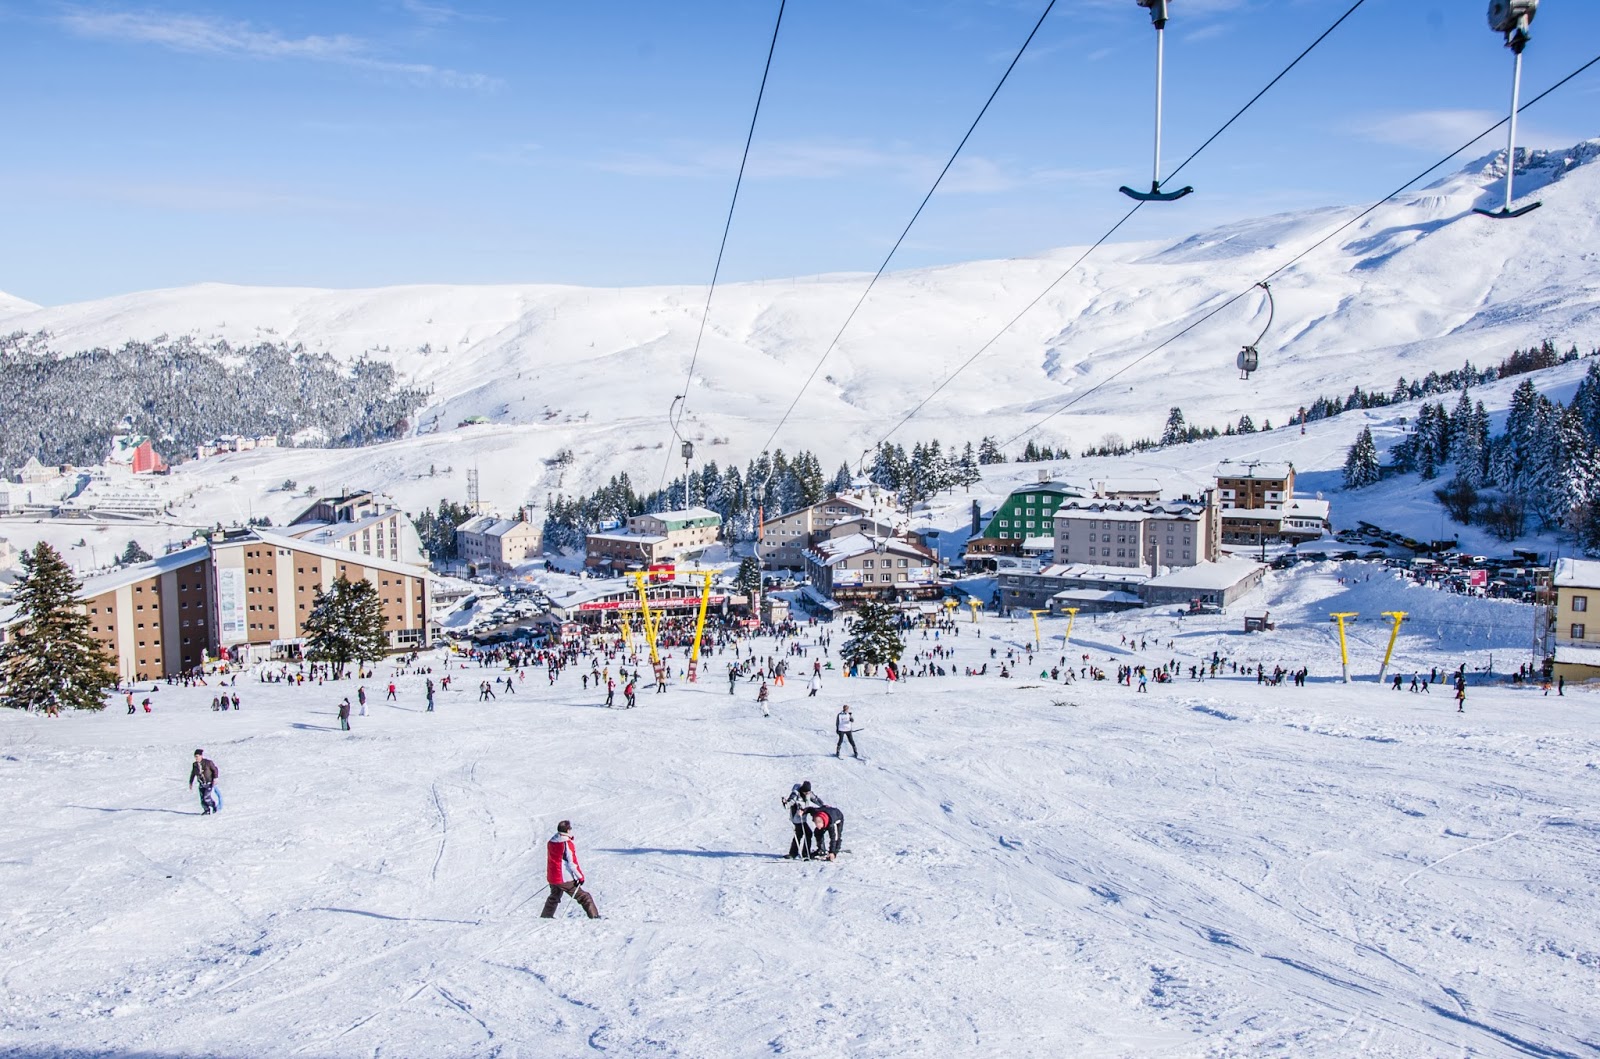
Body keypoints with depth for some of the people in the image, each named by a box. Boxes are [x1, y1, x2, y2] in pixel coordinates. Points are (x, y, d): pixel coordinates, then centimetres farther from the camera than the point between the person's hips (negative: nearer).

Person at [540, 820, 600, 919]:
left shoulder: (551, 842, 6)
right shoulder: (567, 843, -16)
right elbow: (572, 863, -16)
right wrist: (580, 876, -11)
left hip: (551, 878, 7)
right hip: (565, 879, -7)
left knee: (554, 898, 30)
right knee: (584, 897, -1)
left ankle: (545, 916, 38)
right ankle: (594, 916, -6)